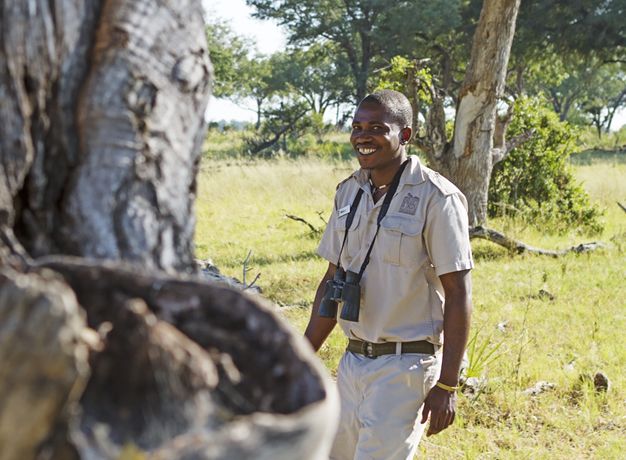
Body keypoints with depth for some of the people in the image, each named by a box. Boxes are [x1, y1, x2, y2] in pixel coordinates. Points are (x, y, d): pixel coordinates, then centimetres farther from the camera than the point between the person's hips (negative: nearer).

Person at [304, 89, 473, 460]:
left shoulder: (436, 198, -12)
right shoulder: (349, 192, 8)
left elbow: (458, 294, -12)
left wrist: (447, 384, -16)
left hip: (405, 364, -7)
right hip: (352, 360, 7)